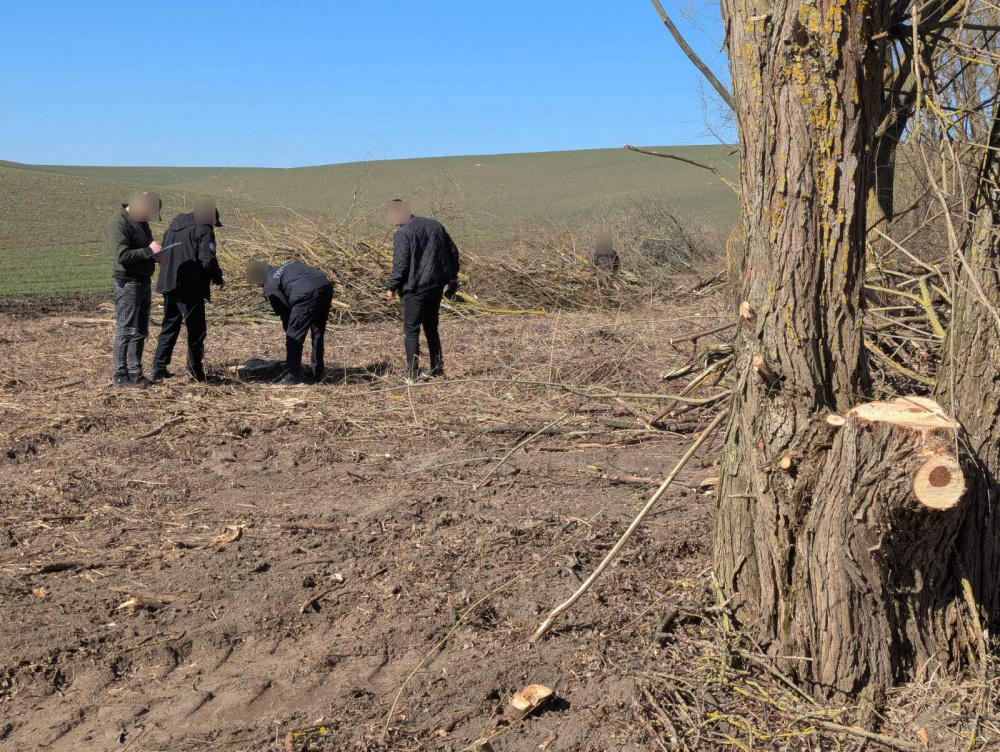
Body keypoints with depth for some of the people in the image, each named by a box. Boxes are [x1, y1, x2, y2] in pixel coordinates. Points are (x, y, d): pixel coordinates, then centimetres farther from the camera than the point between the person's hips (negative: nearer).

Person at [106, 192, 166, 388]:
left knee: (140, 331, 14)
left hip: (143, 282, 10)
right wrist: (148, 251, -21)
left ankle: (135, 372, 23)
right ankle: (121, 375, 4)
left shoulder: (140, 220, 13)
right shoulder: (117, 222, -17)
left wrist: (155, 254, 6)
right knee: (125, 331, -4)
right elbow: (121, 255, -27)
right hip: (127, 282, -10)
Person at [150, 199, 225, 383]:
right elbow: (208, 261, -17)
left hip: (168, 285, 7)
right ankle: (195, 370, 9)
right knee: (196, 330, 4)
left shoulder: (173, 226, 16)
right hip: (190, 289, -7)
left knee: (169, 327, 16)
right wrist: (218, 279, 0)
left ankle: (158, 368, 12)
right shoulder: (204, 231, -9)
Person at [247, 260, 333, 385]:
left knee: (294, 337, 6)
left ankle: (294, 376, 11)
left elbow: (284, 312, 8)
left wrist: (289, 330, 21)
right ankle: (317, 372, 30)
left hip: (308, 296, -8)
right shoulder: (287, 266, 31)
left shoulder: (270, 286, 8)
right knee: (318, 333, 21)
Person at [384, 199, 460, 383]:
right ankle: (437, 370, 20)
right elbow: (453, 251, 14)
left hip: (415, 288, -7)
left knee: (411, 330, 2)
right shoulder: (435, 225, 10)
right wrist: (453, 277, 22)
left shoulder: (403, 233, -12)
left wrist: (391, 286, -5)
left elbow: (401, 264, -17)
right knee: (431, 327, 18)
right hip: (437, 285, 7)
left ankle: (413, 374, 0)